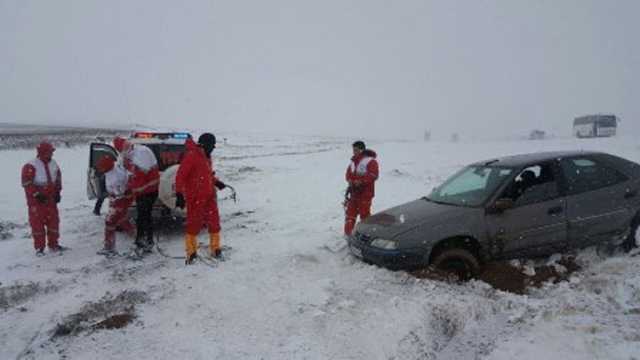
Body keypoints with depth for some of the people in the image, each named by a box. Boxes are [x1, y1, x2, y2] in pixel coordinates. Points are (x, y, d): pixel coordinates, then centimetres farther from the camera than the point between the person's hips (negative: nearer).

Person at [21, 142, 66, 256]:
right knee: (37, 223, 0)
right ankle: (39, 248, 10)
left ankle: (53, 244, 23)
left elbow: (58, 179, 16)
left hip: (50, 199, 6)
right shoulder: (30, 167, -15)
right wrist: (37, 194, -19)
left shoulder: (53, 164, 6)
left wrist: (57, 192, 8)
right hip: (36, 200, -6)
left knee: (53, 221, 10)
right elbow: (27, 184, -16)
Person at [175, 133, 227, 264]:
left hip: (210, 196, 8)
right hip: (195, 198, -8)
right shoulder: (191, 156, -14)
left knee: (214, 222, 9)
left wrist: (216, 182, 8)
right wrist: (179, 194, -19)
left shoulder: (207, 156, 12)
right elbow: (180, 176, -16)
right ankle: (191, 252, 16)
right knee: (194, 224, 2)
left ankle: (215, 249, 22)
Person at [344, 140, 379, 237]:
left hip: (365, 193, -7)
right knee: (350, 213, 9)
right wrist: (350, 180, -8)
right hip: (353, 192, 7)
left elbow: (373, 175, -18)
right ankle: (348, 233, 19)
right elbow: (348, 173, 14)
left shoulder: (370, 161, -10)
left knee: (364, 214, -1)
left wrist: (361, 181, -24)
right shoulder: (353, 161, 13)